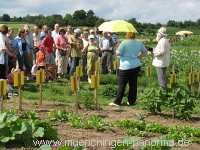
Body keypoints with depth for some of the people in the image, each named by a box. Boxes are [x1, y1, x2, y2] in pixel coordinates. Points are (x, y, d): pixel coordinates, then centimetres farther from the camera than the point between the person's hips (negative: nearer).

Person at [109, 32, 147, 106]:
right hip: (136, 66, 5)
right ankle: (131, 101, 16)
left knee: (121, 85, 0)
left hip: (125, 67, -5)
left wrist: (117, 49, 8)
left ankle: (117, 102, 3)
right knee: (133, 84, 10)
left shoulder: (124, 43, -13)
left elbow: (117, 53, -12)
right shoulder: (139, 43, 5)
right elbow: (145, 51, 16)